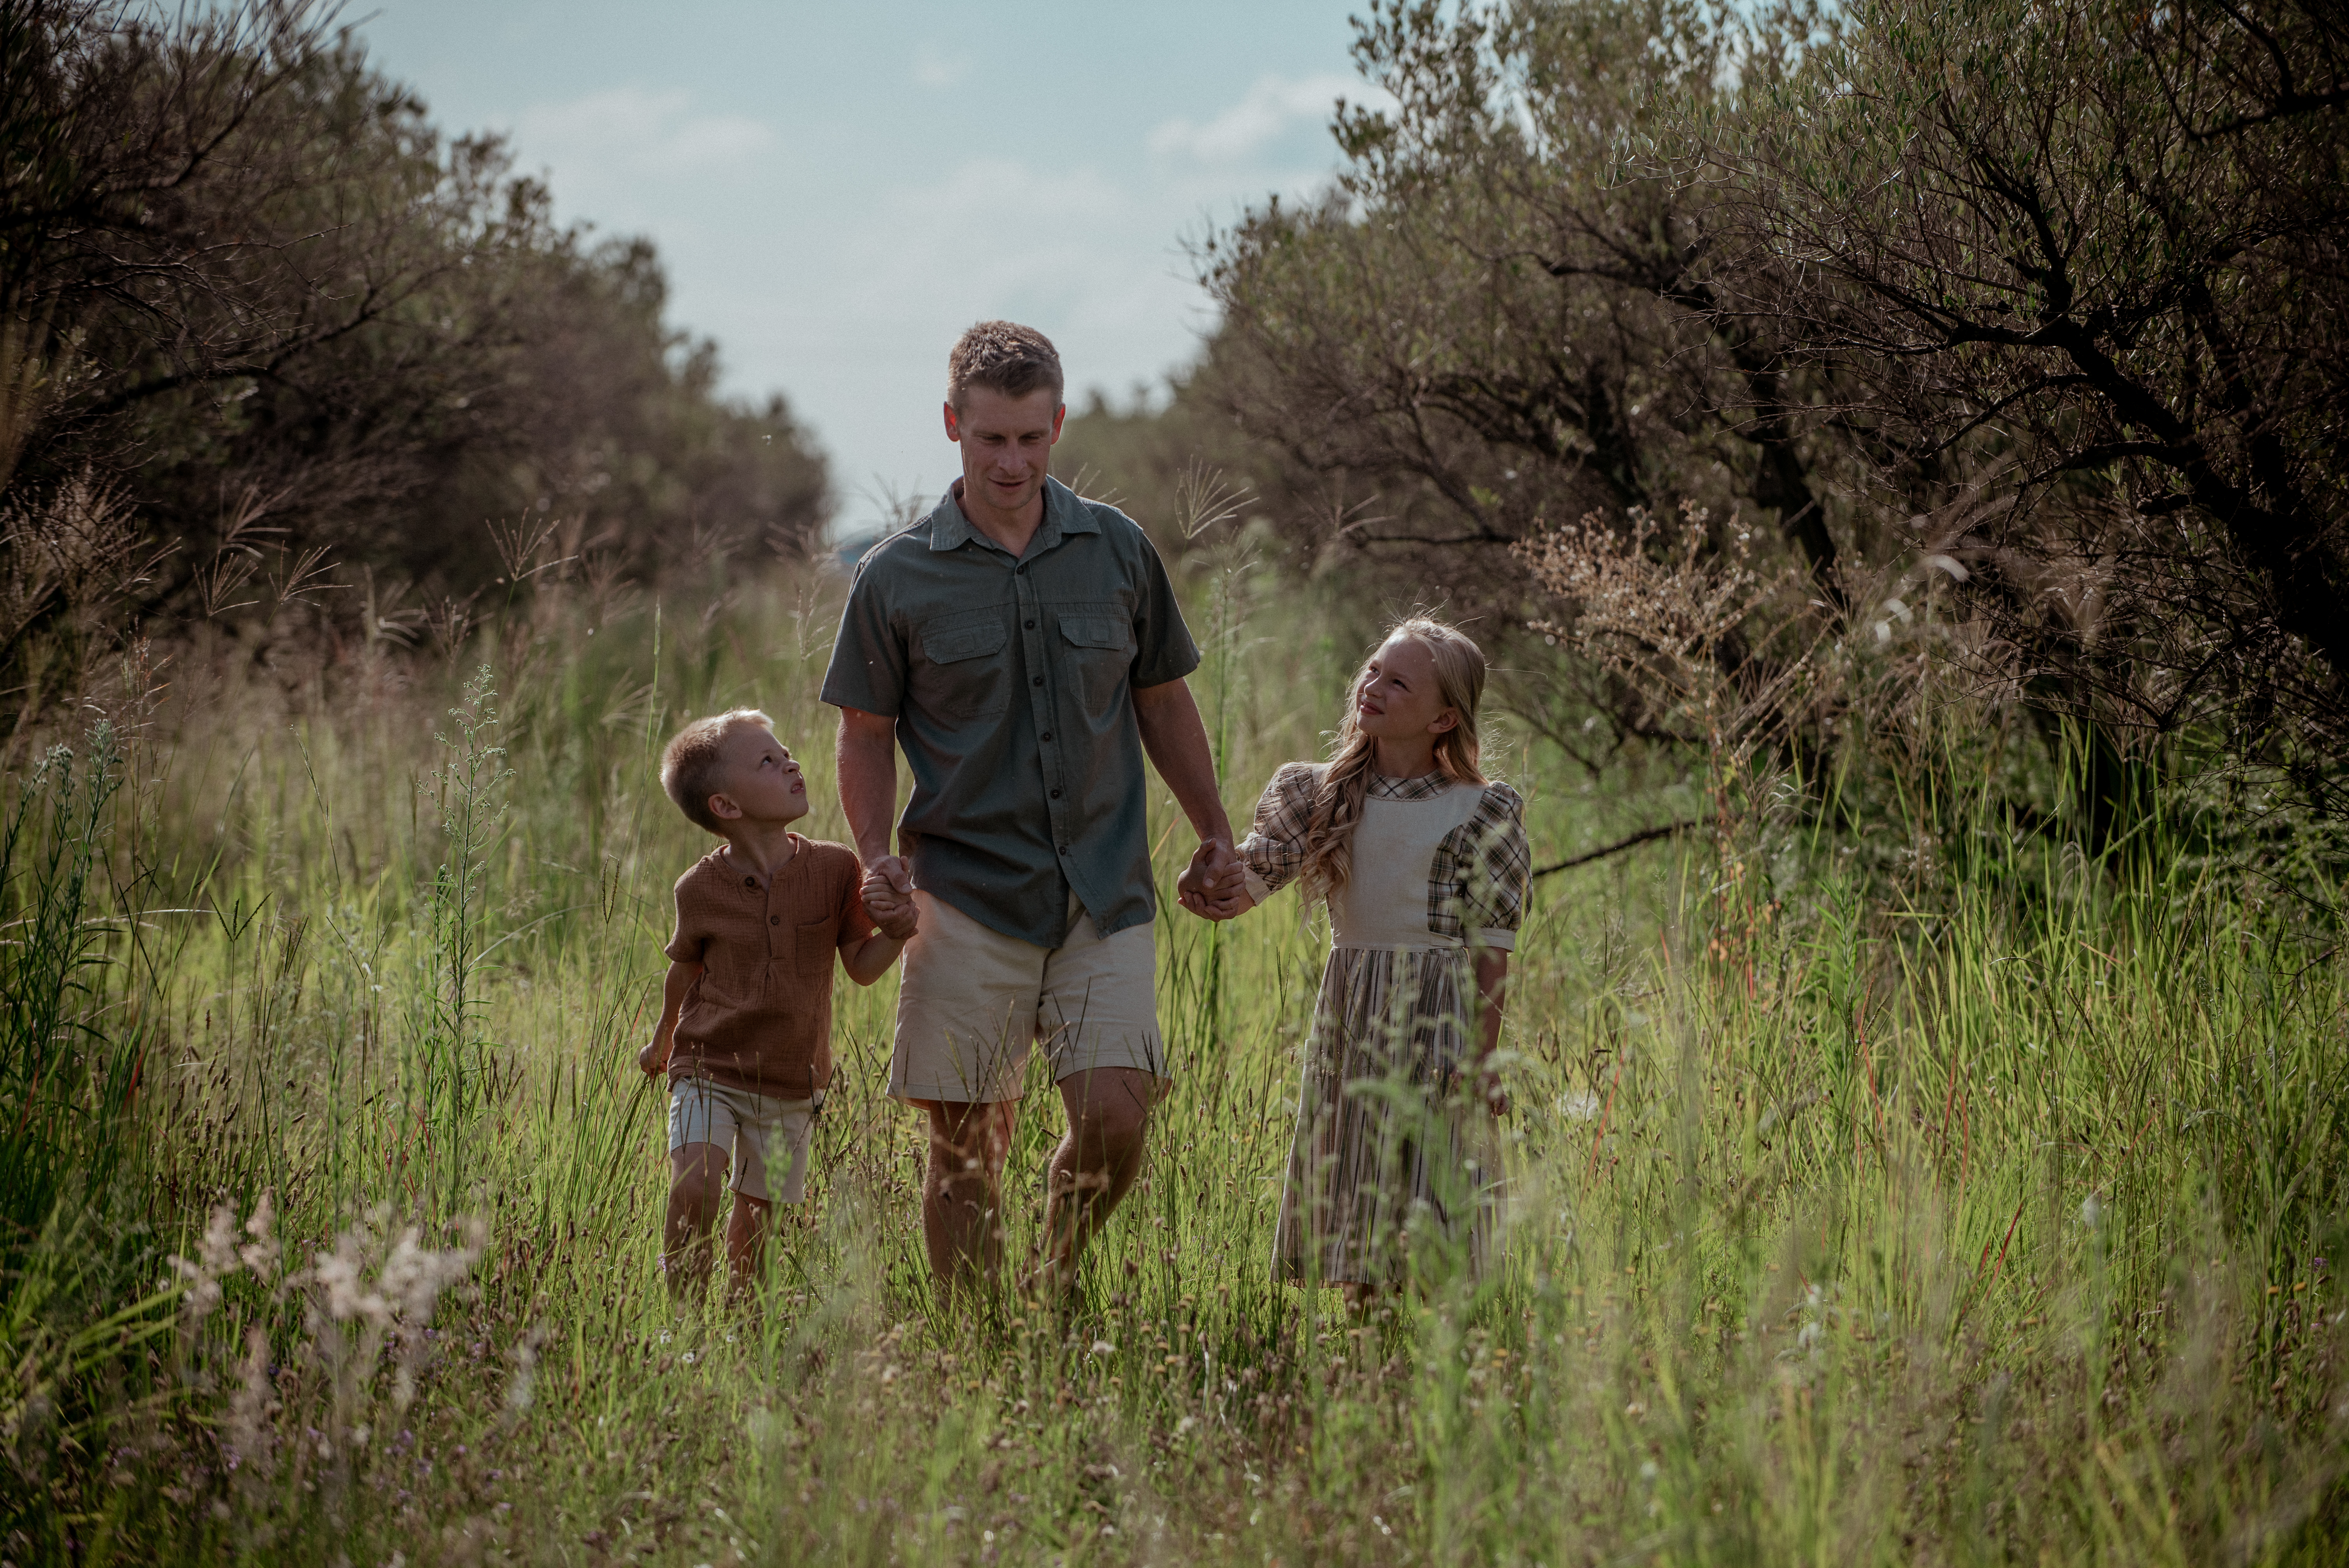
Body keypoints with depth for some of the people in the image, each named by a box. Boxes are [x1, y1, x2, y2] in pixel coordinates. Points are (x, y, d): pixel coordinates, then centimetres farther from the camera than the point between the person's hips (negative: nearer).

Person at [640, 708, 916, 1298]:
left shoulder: (834, 869, -6)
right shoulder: (701, 889, -9)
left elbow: (861, 966, -1)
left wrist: (895, 934, -22)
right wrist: (663, 1038, 25)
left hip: (790, 1084, 2)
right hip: (709, 1071, -2)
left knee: (754, 1218, 8)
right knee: (694, 1192, -22)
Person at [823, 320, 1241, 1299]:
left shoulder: (1119, 552, 7)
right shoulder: (897, 578, 0)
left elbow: (1162, 702, 18)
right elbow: (866, 734, 7)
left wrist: (1216, 836, 16)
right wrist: (878, 855, -8)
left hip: (1105, 896, 2)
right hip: (968, 898, -1)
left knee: (1113, 1123, -9)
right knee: (967, 1146, 0)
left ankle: (1055, 1286, 18)